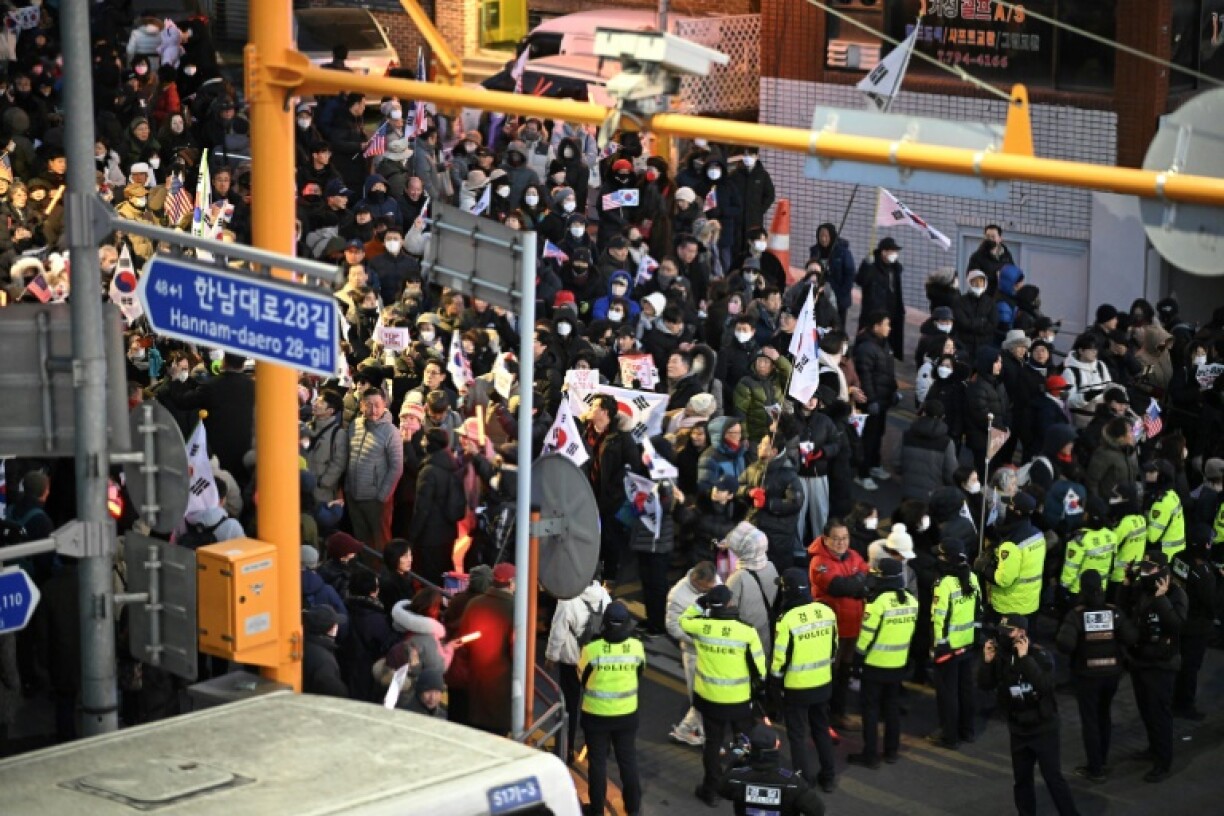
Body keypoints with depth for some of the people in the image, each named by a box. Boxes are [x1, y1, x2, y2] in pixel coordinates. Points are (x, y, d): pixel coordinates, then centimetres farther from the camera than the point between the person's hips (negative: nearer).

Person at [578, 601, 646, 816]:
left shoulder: (591, 648, -21)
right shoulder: (636, 647, -13)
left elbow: (582, 678, -4)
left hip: (596, 714, -2)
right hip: (627, 714, 2)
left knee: (597, 761, 13)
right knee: (628, 760, 17)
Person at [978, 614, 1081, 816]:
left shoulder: (1040, 656, -16)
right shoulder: (1001, 657, -2)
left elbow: (1045, 684, -31)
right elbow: (985, 685, -2)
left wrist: (1025, 658, -32)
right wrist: (987, 662, -17)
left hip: (1043, 729, -5)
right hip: (1018, 730, 5)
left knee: (1053, 777, -5)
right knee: (1022, 778, 13)